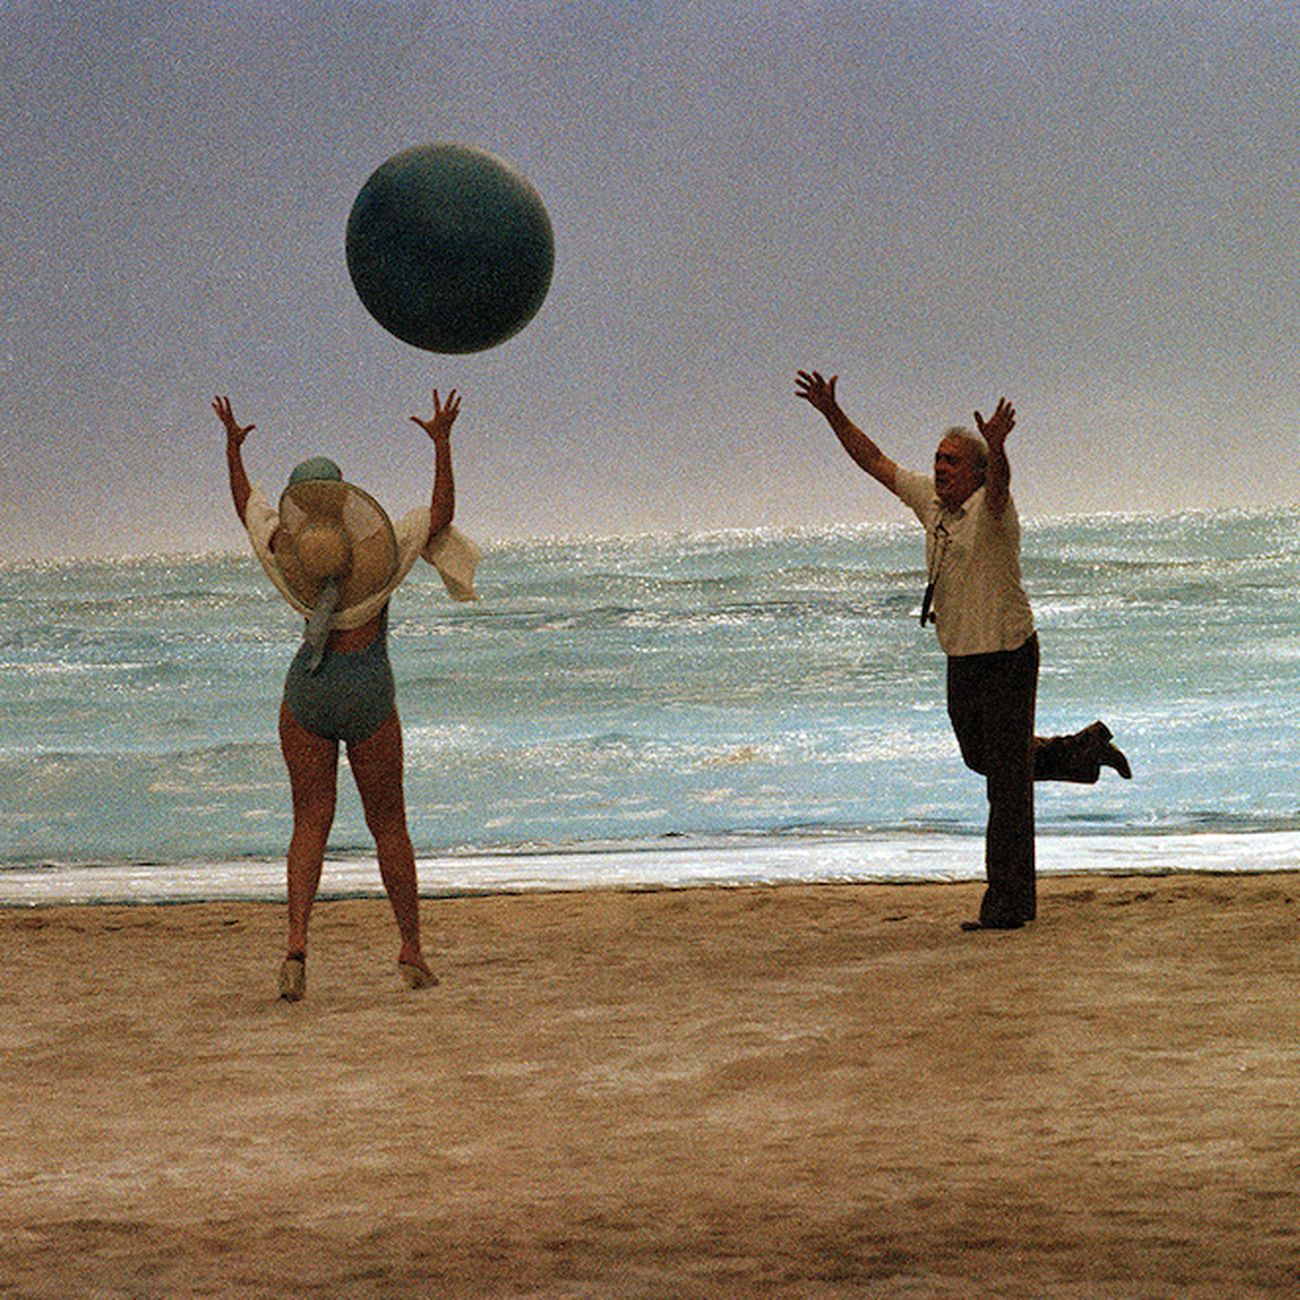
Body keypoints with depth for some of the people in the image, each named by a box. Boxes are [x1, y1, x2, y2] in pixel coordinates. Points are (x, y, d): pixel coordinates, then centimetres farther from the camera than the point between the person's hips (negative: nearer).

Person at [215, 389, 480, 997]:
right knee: (388, 825, 8)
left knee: (310, 822, 3)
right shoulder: (381, 553, -11)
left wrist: (233, 446, 26)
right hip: (369, 694, -1)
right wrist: (442, 442, 0)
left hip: (306, 692, 1)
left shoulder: (285, 552, -4)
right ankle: (411, 952, 10)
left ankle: (297, 943, -16)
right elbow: (441, 514, -1)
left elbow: (246, 505, 13)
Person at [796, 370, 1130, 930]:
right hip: (961, 659, 8)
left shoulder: (991, 508, -15)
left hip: (1008, 656, -8)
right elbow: (874, 460, 11)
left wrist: (996, 447, -59)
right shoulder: (930, 499, 5)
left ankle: (1008, 901, -3)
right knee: (982, 758, 23)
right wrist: (833, 413, 5)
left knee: (1008, 784, -6)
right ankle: (1083, 750, 41)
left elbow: (998, 486, -39)